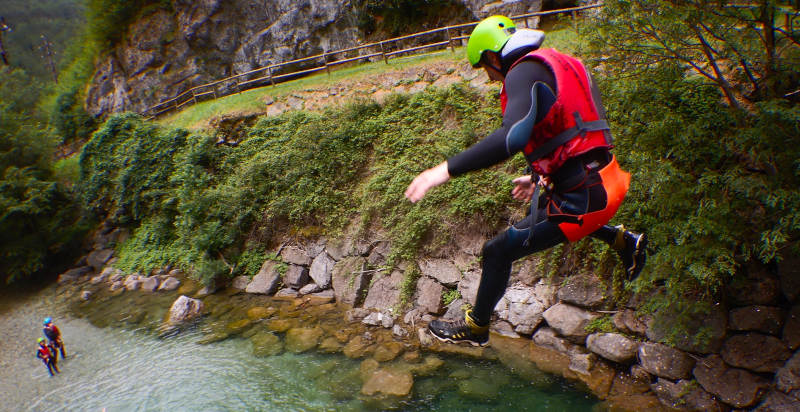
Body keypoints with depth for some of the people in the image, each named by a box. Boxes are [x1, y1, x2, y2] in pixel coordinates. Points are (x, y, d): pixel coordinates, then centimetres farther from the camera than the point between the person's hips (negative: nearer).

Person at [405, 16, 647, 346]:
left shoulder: (524, 71, -13)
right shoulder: (558, 65, 17)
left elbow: (514, 136, -33)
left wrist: (446, 169, -30)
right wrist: (541, 177, 30)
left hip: (581, 198, -9)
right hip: (602, 184, 9)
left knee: (497, 252, 4)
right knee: (542, 206, 39)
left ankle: (476, 328, 24)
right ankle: (624, 241, 37)